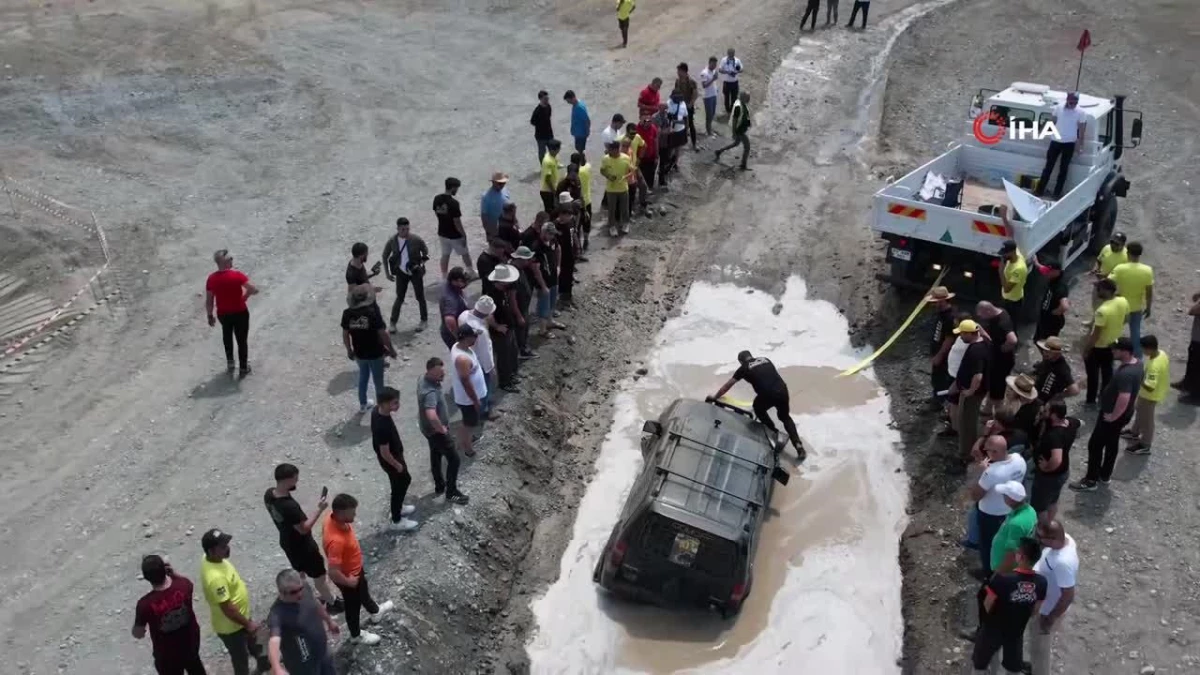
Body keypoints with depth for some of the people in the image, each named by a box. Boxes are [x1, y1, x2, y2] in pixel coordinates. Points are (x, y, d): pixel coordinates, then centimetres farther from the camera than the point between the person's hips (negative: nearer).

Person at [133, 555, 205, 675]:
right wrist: (172, 572, -10)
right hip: (190, 641, 3)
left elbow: (138, 634, -16)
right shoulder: (184, 585, -25)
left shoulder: (145, 604, -33)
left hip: (167, 653, -3)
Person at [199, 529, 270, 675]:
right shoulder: (216, 577, -40)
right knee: (240, 660, 15)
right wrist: (248, 624, -19)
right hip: (231, 626, -9)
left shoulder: (211, 559, -10)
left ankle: (263, 661, 60)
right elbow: (227, 608, -32)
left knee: (253, 641, 34)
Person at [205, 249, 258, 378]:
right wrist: (245, 294, -3)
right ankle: (243, 368, 25)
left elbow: (209, 301, -5)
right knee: (241, 340, 13)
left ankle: (230, 362, 39)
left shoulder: (211, 279, -12)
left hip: (222, 314, 3)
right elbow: (254, 289, -25)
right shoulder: (237, 275, -22)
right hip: (240, 313, -3)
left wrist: (210, 315, 9)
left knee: (227, 336, 30)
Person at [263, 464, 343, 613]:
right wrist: (320, 510, -26)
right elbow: (304, 529, -27)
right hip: (302, 546, -7)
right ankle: (332, 602, 36)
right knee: (319, 575, 16)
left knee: (299, 572, 29)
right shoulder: (289, 506, -40)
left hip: (287, 542, 8)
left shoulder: (268, 494, -15)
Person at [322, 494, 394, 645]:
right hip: (349, 577, -7)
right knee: (353, 605, 21)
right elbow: (333, 573, -41)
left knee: (364, 592, 34)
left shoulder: (333, 518, -19)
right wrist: (349, 581, -20)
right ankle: (356, 635, 48)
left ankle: (375, 611, 63)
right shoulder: (336, 540, -45)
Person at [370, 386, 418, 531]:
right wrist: (398, 465, -13)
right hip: (390, 461, -9)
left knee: (406, 479, 29)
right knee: (399, 487, 14)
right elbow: (385, 453, -29)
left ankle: (398, 507, 51)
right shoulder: (382, 426, -40)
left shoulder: (377, 410, -13)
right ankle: (397, 521, 36)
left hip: (394, 455, 9)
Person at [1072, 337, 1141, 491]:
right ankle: (1105, 475, 40)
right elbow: (1141, 380, 15)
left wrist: (1113, 416, -23)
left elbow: (1124, 400, -41)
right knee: (1111, 443, 24)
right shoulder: (1137, 363, -3)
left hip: (1112, 415, -10)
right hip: (1122, 414, 10)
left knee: (1095, 445, 5)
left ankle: (1091, 480, 17)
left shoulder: (1125, 374, -35)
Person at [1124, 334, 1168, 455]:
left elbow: (1150, 387, -38)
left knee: (1146, 419, 11)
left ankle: (1145, 445, 30)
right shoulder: (1161, 353, -11)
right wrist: (1142, 367, 3)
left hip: (1150, 396, -9)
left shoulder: (1154, 366, -40)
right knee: (1140, 412, 30)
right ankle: (1135, 433, 53)